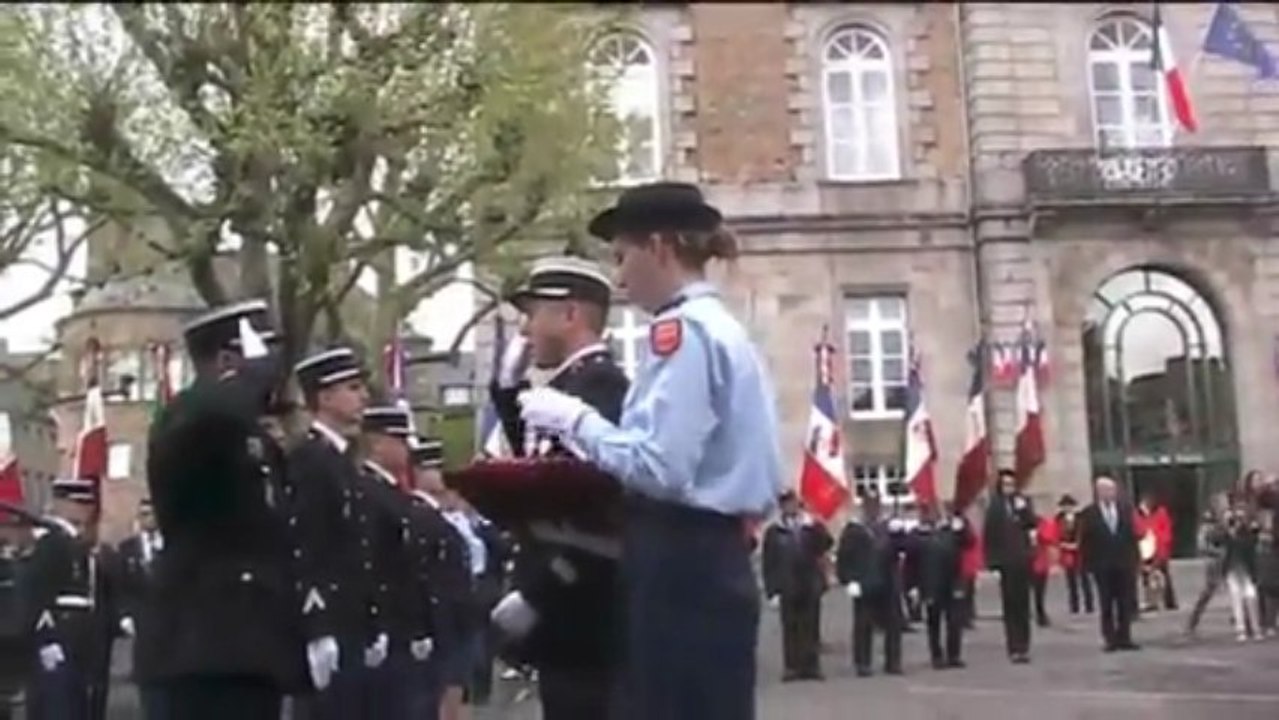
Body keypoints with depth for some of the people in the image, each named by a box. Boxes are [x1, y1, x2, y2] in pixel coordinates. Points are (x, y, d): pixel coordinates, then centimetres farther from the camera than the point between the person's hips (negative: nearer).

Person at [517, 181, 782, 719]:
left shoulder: (682, 330, -12)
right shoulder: (726, 331, 17)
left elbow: (661, 466, -22)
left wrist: (577, 421, -9)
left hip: (679, 565, -10)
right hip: (716, 561, 10)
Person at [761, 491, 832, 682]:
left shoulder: (811, 526, 10)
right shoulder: (774, 532, 4)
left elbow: (826, 544, -5)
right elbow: (769, 564, 2)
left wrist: (814, 528, -18)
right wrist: (772, 591, -5)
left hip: (810, 586, 1)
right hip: (787, 588, -1)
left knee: (811, 627, 4)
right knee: (790, 628, -1)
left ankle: (812, 666, 8)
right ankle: (792, 667, 1)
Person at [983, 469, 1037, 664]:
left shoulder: (1023, 502, 7)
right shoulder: (995, 506, -2)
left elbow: (1033, 524, 0)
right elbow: (989, 534, -4)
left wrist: (1024, 511, -15)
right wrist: (992, 561, -8)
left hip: (1022, 560, 2)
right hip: (1006, 562, -2)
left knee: (1023, 604, 6)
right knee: (1010, 605, -1)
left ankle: (1023, 646, 11)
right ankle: (1015, 648, 1)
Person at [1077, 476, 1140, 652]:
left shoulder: (1126, 509, 6)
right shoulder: (1089, 513, -3)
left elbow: (1133, 534, 6)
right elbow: (1084, 541, -2)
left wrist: (1134, 559, 1)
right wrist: (1088, 564, -7)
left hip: (1125, 563, 3)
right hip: (1102, 565, -2)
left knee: (1126, 603, 3)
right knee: (1107, 605, 1)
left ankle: (1124, 638, 10)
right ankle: (1111, 639, 5)